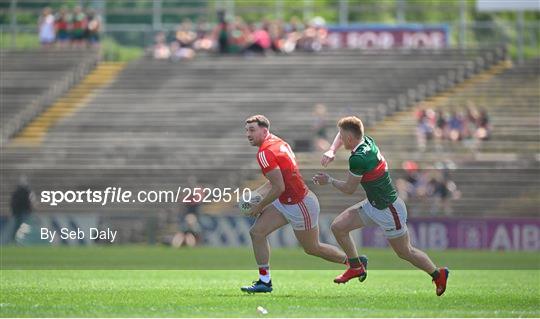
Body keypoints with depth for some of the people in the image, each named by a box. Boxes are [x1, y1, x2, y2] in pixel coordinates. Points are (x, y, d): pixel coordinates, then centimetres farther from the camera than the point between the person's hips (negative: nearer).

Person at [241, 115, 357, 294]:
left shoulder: (265, 153, -24)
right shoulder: (278, 143, 5)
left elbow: (279, 188, -26)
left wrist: (259, 206, -13)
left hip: (300, 205, -10)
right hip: (285, 203, 10)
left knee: (312, 248, 9)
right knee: (257, 232, 2)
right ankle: (264, 281, 7)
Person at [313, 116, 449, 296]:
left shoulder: (358, 159, -30)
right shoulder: (368, 141, -5)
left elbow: (349, 189, -17)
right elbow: (343, 134, 17)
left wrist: (329, 181, -1)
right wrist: (332, 151, 1)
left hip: (388, 211, -9)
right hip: (372, 205, 9)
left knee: (405, 252, 7)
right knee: (338, 227, 6)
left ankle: (438, 275, 26)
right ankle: (356, 267, 21)